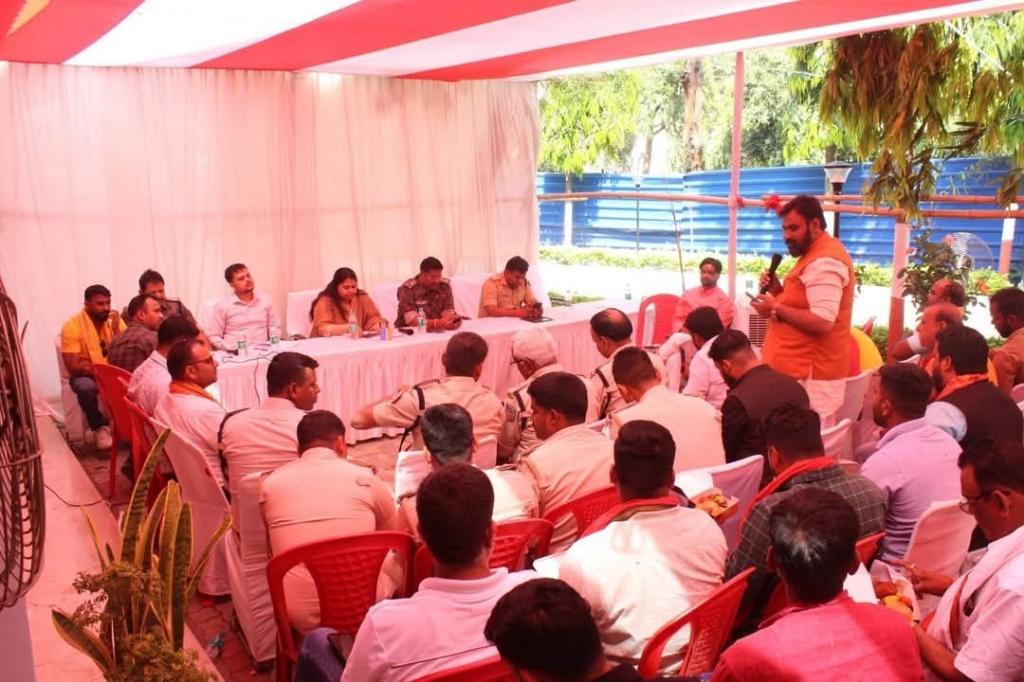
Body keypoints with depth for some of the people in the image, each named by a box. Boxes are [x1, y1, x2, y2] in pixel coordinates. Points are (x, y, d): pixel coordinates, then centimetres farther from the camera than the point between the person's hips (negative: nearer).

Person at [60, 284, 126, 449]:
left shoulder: (115, 320, -4)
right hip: (85, 375, -3)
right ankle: (100, 427, -13)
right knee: (85, 387, -36)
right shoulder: (72, 326, -15)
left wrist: (116, 331, -21)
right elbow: (73, 367, -20)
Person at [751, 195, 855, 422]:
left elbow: (822, 322, -26)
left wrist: (776, 308, -17)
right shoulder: (815, 255, 17)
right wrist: (779, 291, 9)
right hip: (804, 370, 11)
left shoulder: (824, 262, -17)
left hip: (810, 376, -11)